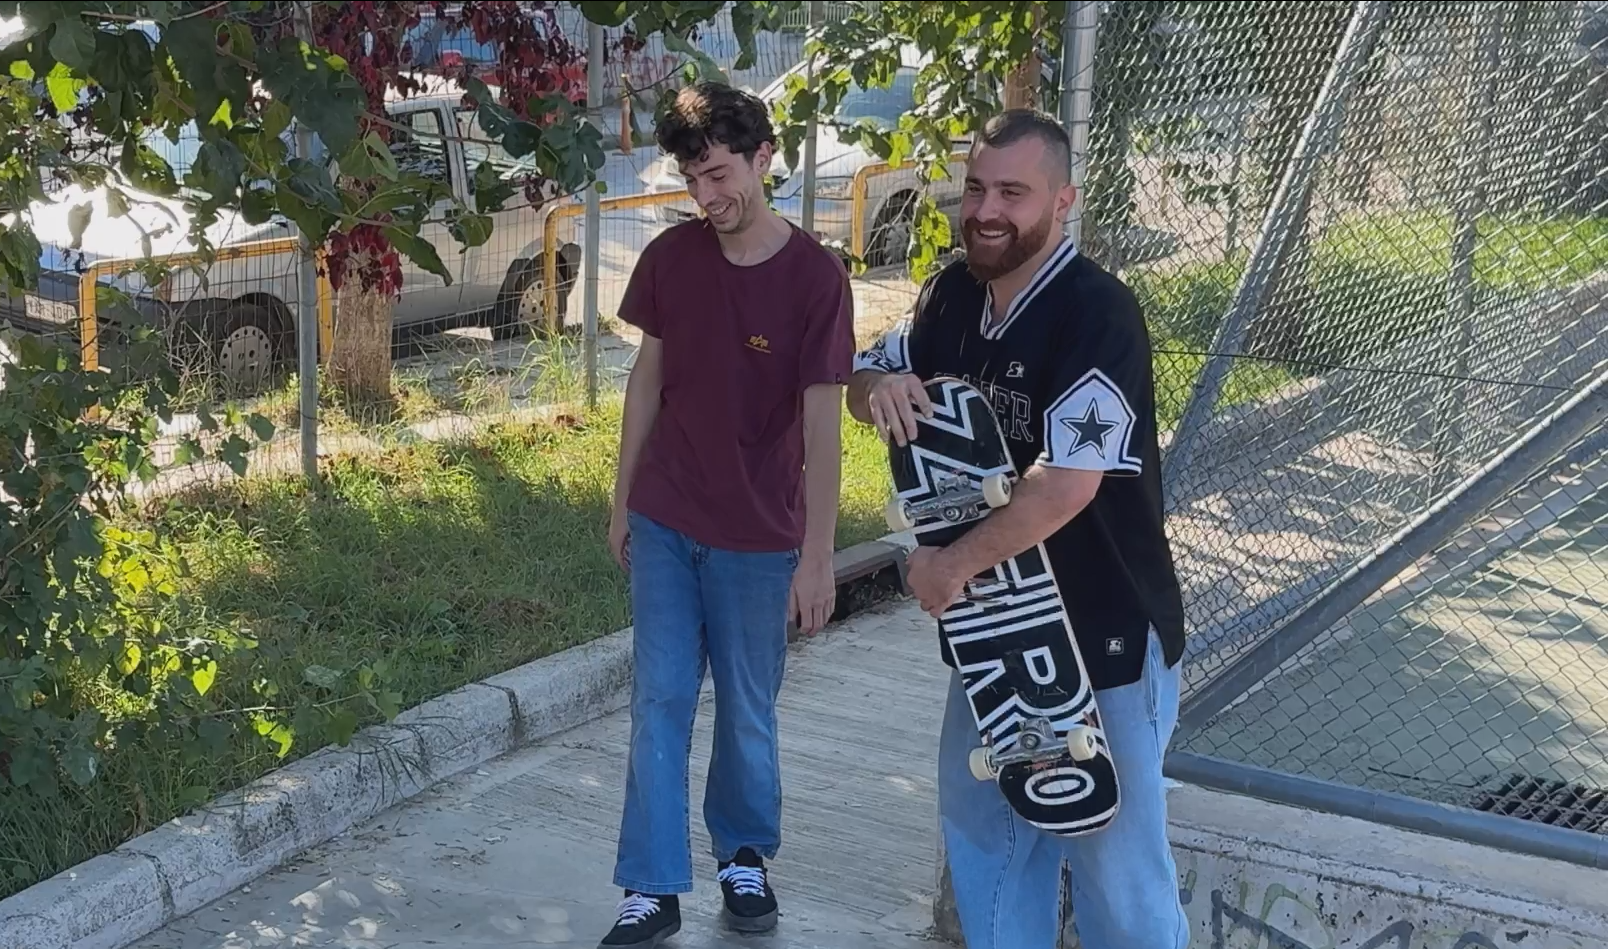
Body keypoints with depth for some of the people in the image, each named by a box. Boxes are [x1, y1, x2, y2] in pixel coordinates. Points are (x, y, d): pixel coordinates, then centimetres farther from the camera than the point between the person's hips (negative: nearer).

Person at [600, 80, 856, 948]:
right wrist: (622, 500, 10)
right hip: (663, 524, 3)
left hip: (758, 536, -3)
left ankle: (743, 857, 33)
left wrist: (817, 556, -16)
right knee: (659, 704, 4)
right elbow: (648, 378, 7)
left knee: (748, 711, 11)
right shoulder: (668, 257, -4)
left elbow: (822, 422, -14)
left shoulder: (815, 277, -15)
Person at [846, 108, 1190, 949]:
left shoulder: (1096, 315, -23)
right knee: (981, 826, 22)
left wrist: (954, 564, -19)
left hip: (1102, 634, -8)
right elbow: (862, 385, 14)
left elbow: (1066, 487, -31)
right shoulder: (953, 294, 3)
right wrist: (880, 384, -11)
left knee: (1114, 856, 3)